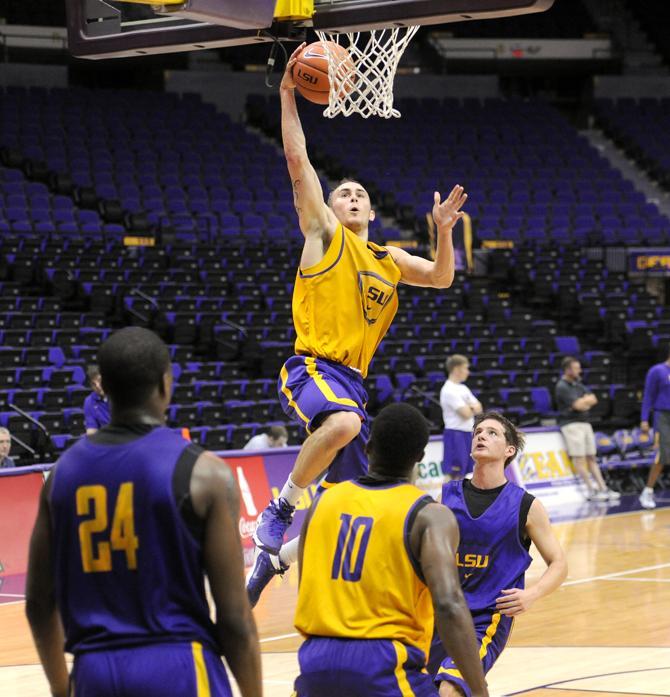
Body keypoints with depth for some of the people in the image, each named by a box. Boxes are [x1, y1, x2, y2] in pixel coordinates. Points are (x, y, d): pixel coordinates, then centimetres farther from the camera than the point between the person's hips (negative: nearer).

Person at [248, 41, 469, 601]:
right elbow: (298, 161, -1)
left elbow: (442, 278, 22)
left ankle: (275, 557, 21)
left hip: (352, 378, 7)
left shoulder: (388, 260, 21)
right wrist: (288, 94, -4)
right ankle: (280, 510, -22)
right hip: (313, 366, -7)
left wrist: (443, 231, 5)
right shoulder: (323, 233, 5)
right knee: (345, 423, -39)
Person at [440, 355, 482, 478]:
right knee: (452, 473, -9)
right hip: (455, 434, -9)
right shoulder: (449, 390, -15)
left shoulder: (463, 388, 14)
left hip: (467, 433, 9)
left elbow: (478, 409, 10)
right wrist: (472, 408, 3)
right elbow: (466, 414, -19)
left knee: (461, 472, 12)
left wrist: (469, 407, -11)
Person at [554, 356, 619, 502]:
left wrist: (583, 402, -8)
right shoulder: (562, 387, -9)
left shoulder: (578, 385, 17)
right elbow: (578, 405, -18)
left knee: (591, 458, 7)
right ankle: (591, 490, -11)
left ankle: (603, 488, 6)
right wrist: (586, 400, 1)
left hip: (585, 424, 8)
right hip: (571, 424, -8)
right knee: (579, 458, -9)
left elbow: (593, 400, 9)